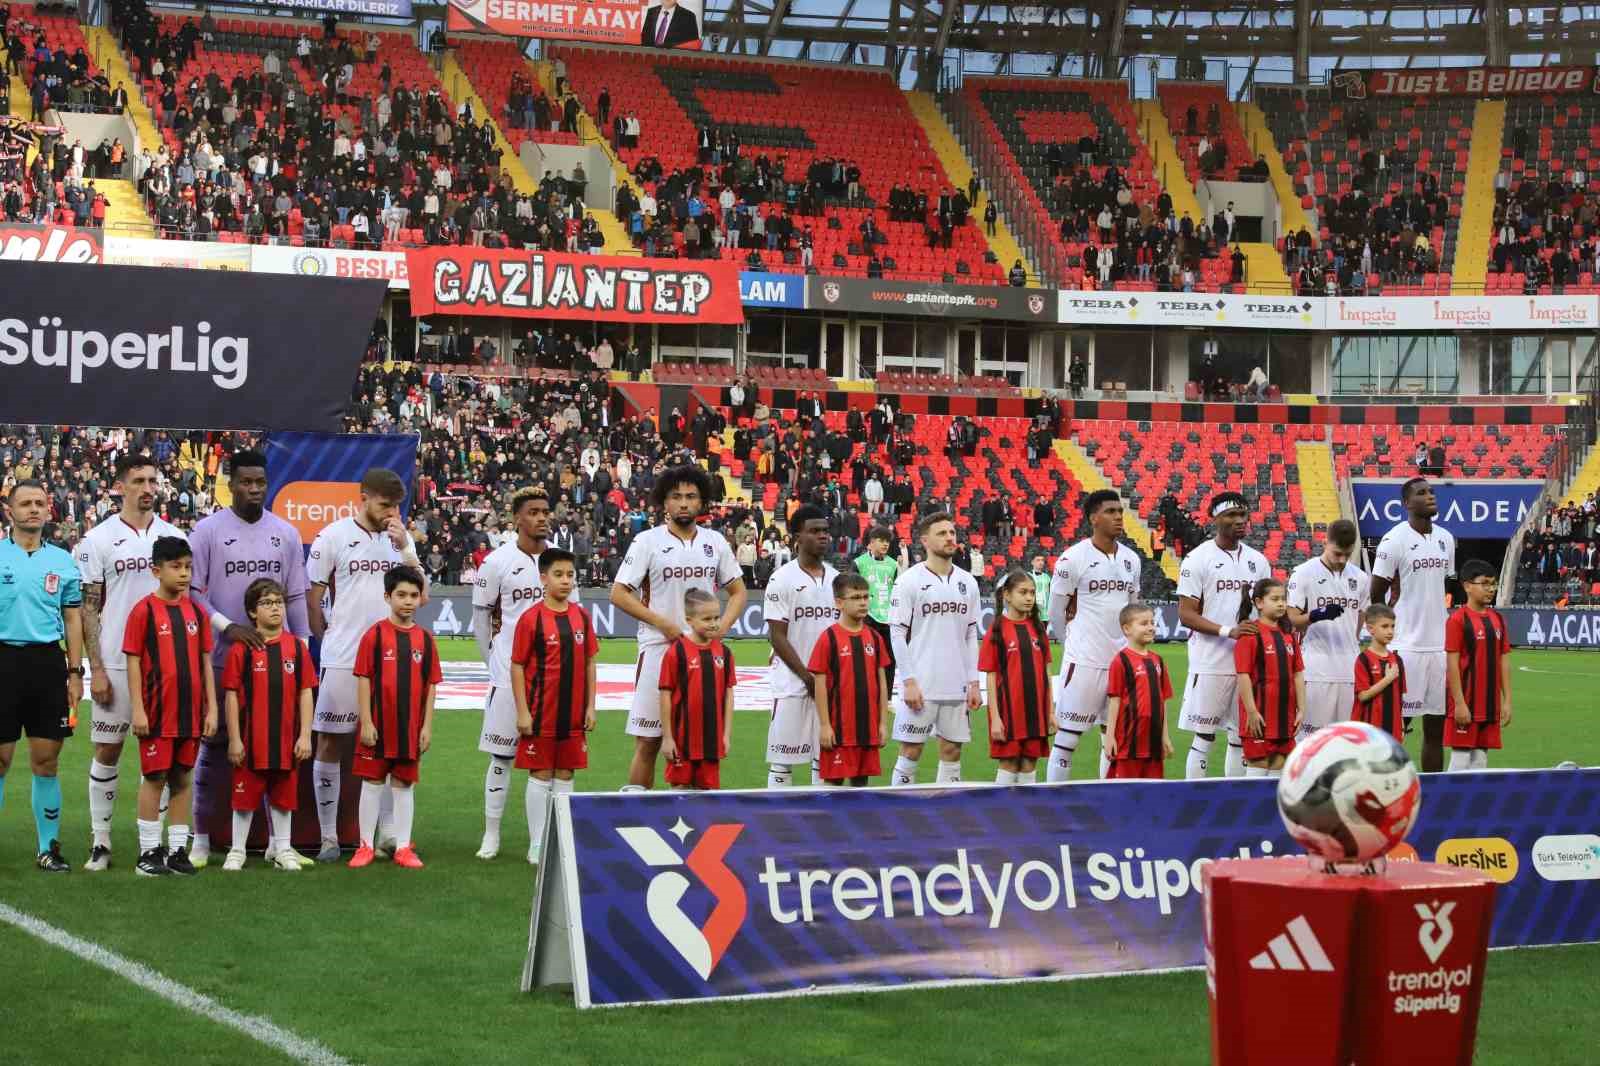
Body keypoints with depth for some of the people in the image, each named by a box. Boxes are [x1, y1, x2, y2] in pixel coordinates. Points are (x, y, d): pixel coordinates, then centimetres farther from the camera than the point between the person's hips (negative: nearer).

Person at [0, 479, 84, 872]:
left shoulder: (62, 561, 10)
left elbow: (73, 620, 13)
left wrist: (75, 673, 6)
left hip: (48, 662, 2)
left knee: (46, 760, 4)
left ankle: (49, 847, 10)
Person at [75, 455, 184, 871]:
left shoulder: (173, 537, 8)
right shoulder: (98, 540, -1)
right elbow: (89, 609, -2)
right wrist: (96, 669, -8)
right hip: (115, 663, -3)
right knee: (108, 750, 2)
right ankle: (100, 840, 10)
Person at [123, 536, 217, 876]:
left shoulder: (196, 612, 8)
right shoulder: (145, 610, -5)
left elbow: (205, 663, 11)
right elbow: (133, 662, -6)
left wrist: (211, 708, 7)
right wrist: (137, 709, -11)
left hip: (191, 712, 4)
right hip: (157, 712, -4)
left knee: (182, 778, 9)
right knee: (155, 777, 0)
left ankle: (178, 850, 15)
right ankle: (149, 852, 7)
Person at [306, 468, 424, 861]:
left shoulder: (402, 540, 9)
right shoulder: (334, 536, -3)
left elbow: (421, 596, 2)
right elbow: (311, 599, 1)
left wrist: (405, 549, -6)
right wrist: (327, 638, 5)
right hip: (342, 661, -4)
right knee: (330, 743, 0)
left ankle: (387, 833, 13)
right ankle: (328, 837, 7)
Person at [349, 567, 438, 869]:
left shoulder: (425, 638, 4)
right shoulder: (375, 635, -4)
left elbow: (431, 685, 6)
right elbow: (363, 680, -5)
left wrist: (427, 726, 2)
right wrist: (366, 722, -10)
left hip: (411, 727, 2)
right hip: (378, 726, -2)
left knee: (404, 785, 8)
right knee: (372, 782, 5)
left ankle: (403, 847, 14)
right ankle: (366, 846, 13)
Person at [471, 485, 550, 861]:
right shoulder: (498, 561, -6)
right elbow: (481, 616, 3)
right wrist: (492, 659, 5)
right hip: (509, 672, -3)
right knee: (502, 755, 2)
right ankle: (491, 834, 10)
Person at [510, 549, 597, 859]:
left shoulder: (581, 616, 5)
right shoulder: (531, 618, -9)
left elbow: (589, 662, 10)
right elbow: (516, 666, -7)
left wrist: (590, 706, 6)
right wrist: (522, 711, -11)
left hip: (573, 714, 4)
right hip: (541, 713, -4)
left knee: (565, 775, 10)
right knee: (540, 775, 2)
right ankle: (537, 844, 10)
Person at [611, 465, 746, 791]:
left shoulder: (715, 542, 10)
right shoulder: (647, 541, -1)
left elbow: (738, 592, 17)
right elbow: (619, 593, -3)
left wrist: (720, 630, -1)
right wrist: (663, 624, -11)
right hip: (658, 650, -4)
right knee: (648, 742, -3)